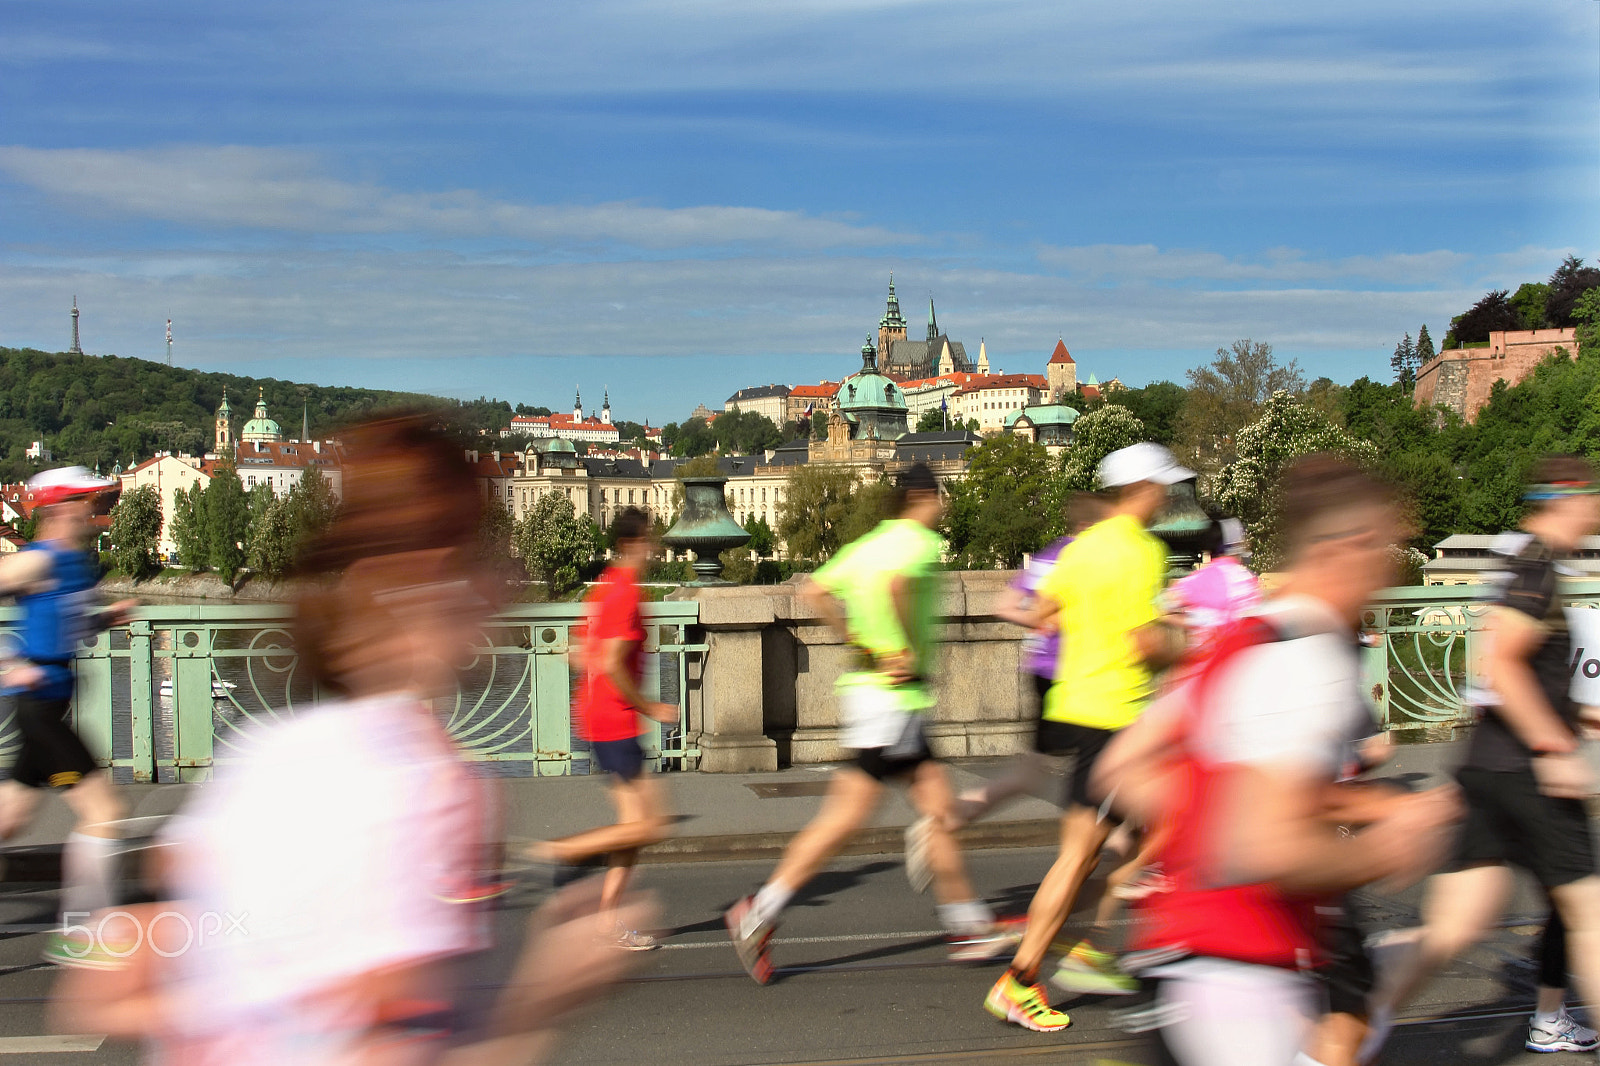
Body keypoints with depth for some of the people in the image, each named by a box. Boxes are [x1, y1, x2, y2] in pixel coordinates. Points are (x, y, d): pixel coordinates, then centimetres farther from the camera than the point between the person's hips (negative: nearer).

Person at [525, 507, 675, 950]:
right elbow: (612, 665, -22)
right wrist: (650, 708, -11)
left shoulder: (606, 586, 14)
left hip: (595, 715, 10)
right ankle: (559, 851, -3)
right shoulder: (625, 593, -16)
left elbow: (585, 656, 20)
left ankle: (607, 918, 12)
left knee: (636, 821, 10)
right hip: (616, 723, -10)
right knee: (649, 823, -7)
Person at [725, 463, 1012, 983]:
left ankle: (968, 925, 18)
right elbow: (895, 584, -31)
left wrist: (863, 645, 7)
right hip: (894, 697, -9)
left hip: (868, 684, 9)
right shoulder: (920, 542, -10)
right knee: (846, 815, -4)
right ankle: (759, 913, -1)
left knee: (937, 803, 12)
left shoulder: (868, 543, 14)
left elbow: (814, 591, 8)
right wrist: (912, 653, -20)